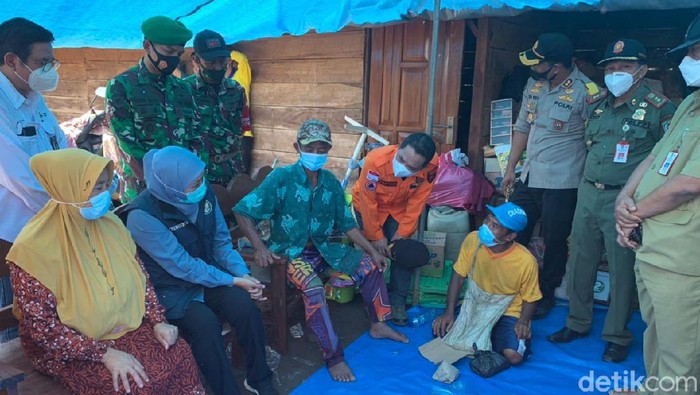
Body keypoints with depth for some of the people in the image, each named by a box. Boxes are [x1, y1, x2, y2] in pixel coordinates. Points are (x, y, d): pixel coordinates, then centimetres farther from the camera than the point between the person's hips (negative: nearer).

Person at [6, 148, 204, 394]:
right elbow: (41, 326, -18)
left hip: (126, 326, 5)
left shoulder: (109, 223, -3)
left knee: (180, 356, -15)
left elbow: (139, 276, 6)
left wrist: (157, 321, -7)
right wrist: (104, 353, -23)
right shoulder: (35, 247, -20)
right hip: (68, 351, -5)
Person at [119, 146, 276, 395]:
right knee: (206, 325, -30)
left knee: (247, 308, -19)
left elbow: (222, 240, 1)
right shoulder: (142, 215, -26)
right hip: (172, 287, -4)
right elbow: (182, 266, -24)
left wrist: (244, 274, -13)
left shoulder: (204, 193, -9)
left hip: (210, 273, 5)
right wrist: (232, 281, -20)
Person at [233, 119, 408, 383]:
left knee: (370, 265, -1)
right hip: (291, 251, -6)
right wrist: (260, 247, -25)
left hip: (322, 247, 6)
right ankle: (334, 357, -19)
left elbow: (346, 224, 6)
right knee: (313, 288, -33)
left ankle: (378, 325, 17)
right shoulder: (281, 178, -16)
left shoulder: (331, 183, 0)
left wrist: (372, 251, 0)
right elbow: (242, 211, -16)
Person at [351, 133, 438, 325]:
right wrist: (376, 236, -18)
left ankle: (397, 301, 13)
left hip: (400, 209, 3)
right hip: (368, 207, -2)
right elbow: (368, 202, -27)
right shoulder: (376, 160, -39)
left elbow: (417, 201, -16)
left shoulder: (431, 166, -31)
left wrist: (403, 232, -14)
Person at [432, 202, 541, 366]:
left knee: (514, 356, -27)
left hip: (507, 314, -2)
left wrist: (524, 321, -24)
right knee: (440, 331, -18)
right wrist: (449, 312, -14)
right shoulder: (472, 240, -17)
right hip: (473, 307, 3)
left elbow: (530, 298, -5)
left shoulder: (526, 261, -22)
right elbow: (458, 276, -6)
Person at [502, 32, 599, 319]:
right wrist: (510, 168, 11)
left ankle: (545, 295, 30)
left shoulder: (585, 91, -14)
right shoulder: (533, 84, 4)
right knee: (514, 235, 14)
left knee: (555, 241, 9)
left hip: (561, 183, -6)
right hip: (529, 177, 6)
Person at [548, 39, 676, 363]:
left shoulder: (658, 108, -8)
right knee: (580, 262, 13)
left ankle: (617, 336, 22)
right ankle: (578, 323, 30)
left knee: (622, 269, 4)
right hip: (588, 193, 6)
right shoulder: (596, 104, 9)